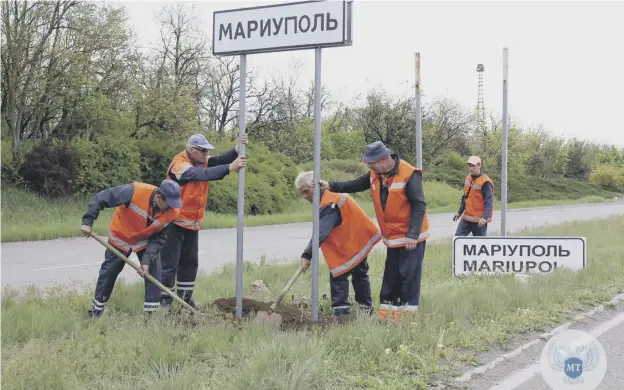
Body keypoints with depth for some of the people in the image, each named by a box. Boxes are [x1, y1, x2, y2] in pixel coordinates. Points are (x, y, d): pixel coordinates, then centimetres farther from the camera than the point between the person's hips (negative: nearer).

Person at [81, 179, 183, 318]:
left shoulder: (173, 212, -27)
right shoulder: (135, 192, -38)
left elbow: (159, 238, -17)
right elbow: (101, 198, -31)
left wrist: (147, 260, -28)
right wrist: (88, 222, -31)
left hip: (146, 240, 2)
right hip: (120, 237, -2)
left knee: (153, 270, -8)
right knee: (109, 270, 6)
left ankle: (152, 311, 4)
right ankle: (97, 309, 23)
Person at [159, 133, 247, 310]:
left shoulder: (201, 161, 5)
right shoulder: (179, 165, -21)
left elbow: (220, 160, -9)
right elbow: (204, 174, -36)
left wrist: (237, 150, -27)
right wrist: (230, 167, -40)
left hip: (192, 223, 8)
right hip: (174, 222, -8)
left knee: (190, 262, 14)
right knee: (170, 262, -5)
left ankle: (185, 297, 25)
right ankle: (164, 300, 2)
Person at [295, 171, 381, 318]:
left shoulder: (328, 205, -27)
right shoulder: (331, 195, 6)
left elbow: (321, 233, -36)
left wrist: (307, 255, -39)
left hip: (350, 244, -11)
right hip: (359, 240, 11)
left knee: (338, 276, -9)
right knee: (360, 274, 21)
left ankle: (341, 310, -11)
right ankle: (366, 307, 32)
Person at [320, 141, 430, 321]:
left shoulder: (409, 174, -21)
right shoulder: (375, 174, 1)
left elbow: (419, 205, -21)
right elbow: (354, 185, 8)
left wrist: (413, 235, -24)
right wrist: (331, 186, -8)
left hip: (411, 237, -7)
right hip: (392, 237, 7)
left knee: (409, 275, -3)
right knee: (391, 276, 13)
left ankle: (408, 313, 6)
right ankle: (386, 312, 19)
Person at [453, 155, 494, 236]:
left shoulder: (485, 182, -16)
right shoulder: (468, 178, 9)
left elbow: (489, 202, -22)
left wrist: (485, 217, -35)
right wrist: (459, 212, 25)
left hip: (479, 221, -7)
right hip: (466, 218, 7)